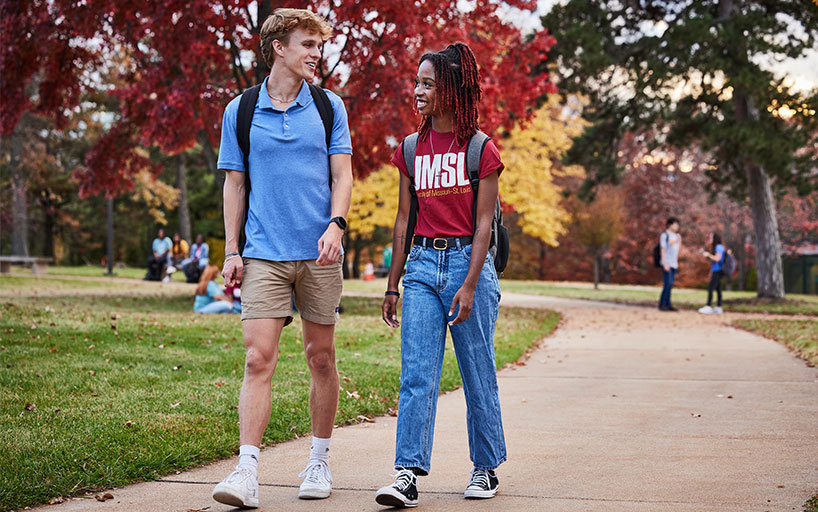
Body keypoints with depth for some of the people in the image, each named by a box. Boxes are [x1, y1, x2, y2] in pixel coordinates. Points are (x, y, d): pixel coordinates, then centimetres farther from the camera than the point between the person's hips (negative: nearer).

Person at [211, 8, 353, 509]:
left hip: (320, 252, 1)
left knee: (322, 358, 8)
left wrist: (336, 224, -14)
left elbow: (342, 174, 4)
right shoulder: (241, 111, 6)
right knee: (259, 359, -10)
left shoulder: (329, 106, 7)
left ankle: (320, 463, 20)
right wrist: (231, 251, 2)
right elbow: (235, 184, 9)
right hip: (264, 254, -1)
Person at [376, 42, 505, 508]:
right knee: (416, 375, -6)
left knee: (478, 374, 5)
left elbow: (483, 224, -7)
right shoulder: (412, 149, 10)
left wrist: (469, 286, -15)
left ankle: (486, 468, 19)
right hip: (422, 264, 4)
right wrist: (393, 285, 11)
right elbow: (404, 220, 13)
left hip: (468, 263, -4)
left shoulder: (480, 149, -4)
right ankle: (408, 474, -9)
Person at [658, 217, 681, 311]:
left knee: (670, 285, 6)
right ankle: (662, 304, -8)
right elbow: (663, 250, -10)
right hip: (667, 264, -7)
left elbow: (678, 250, 21)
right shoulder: (664, 235, -5)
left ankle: (668, 304, 7)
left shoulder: (675, 236, 16)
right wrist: (665, 264, -16)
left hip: (674, 264, 7)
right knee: (667, 284, -12)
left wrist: (679, 240, 8)